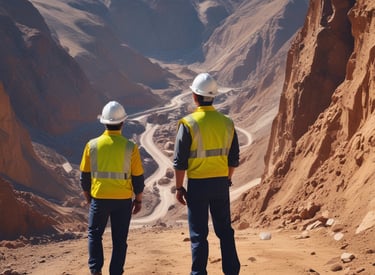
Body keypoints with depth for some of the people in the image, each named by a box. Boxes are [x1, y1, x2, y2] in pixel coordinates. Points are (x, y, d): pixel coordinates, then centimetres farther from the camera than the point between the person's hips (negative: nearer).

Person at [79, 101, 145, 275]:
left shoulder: (92, 145, -6)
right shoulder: (130, 147, -8)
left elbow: (85, 175, 1)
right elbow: (138, 177, -4)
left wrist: (87, 197, 15)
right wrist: (138, 200, 9)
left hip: (99, 198, 1)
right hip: (123, 200, 0)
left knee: (94, 235, 16)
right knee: (119, 239, 10)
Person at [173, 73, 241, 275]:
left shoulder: (188, 124, -13)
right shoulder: (226, 123, 0)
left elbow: (180, 162, -11)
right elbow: (234, 160, 7)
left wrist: (179, 187, -1)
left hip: (197, 185, -4)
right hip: (221, 184, 4)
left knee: (198, 234, 4)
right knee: (225, 231, 14)